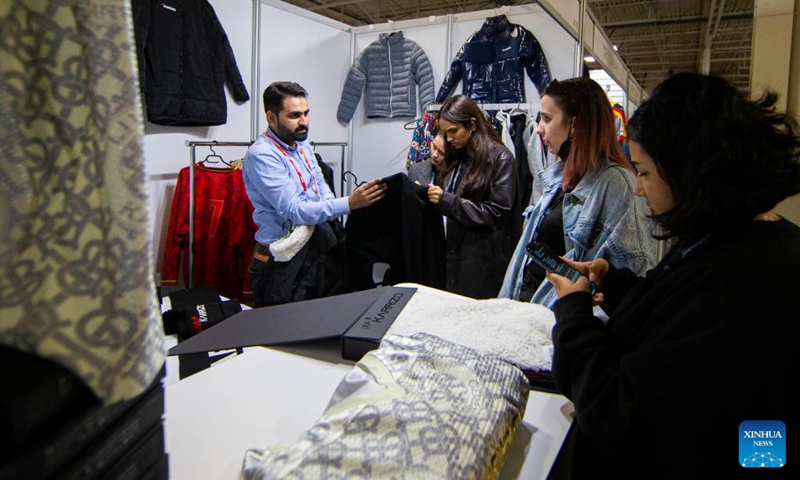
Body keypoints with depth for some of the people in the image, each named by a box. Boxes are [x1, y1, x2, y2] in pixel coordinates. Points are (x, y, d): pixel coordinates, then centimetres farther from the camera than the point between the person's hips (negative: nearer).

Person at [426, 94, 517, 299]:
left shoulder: (500, 159, -9)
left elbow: (496, 214, -14)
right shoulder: (457, 156, 12)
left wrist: (447, 201, -19)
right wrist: (431, 194, 0)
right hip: (452, 254, 6)